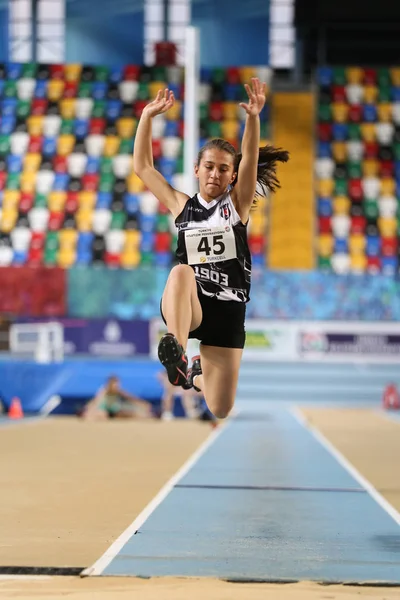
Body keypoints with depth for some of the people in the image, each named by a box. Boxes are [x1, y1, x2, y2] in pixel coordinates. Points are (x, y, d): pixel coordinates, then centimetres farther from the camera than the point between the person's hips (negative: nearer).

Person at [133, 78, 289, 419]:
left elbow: (250, 161, -13)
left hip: (227, 310, 1)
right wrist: (148, 116, -7)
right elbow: (142, 167, 3)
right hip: (186, 308, -1)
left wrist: (253, 118, -30)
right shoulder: (182, 205, 7)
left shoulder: (237, 204, 4)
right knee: (181, 272, -37)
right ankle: (176, 352, -48)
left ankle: (197, 375, 40)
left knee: (220, 411, 4)